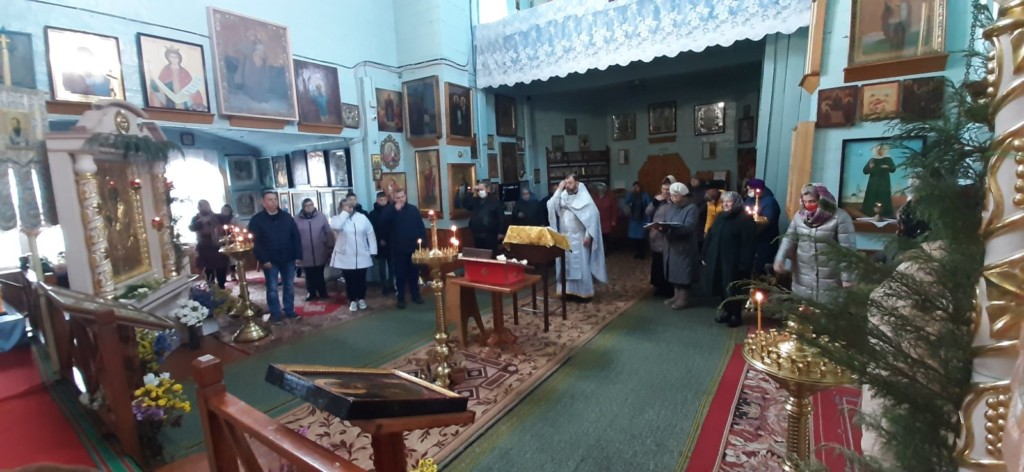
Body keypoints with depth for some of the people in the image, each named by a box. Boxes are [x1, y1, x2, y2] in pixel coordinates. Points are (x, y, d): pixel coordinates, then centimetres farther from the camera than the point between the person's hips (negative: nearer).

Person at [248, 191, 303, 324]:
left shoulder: (287, 217, 4)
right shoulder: (257, 220, -4)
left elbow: (296, 237, 3)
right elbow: (255, 242, -8)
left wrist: (298, 255, -3)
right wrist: (263, 259, -15)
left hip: (288, 259, 3)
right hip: (270, 261, -2)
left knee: (289, 286, 10)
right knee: (272, 288, 4)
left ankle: (289, 310, 22)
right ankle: (275, 314, 15)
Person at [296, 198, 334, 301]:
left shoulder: (321, 216, -2)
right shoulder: (297, 219, -2)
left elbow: (329, 233, 1)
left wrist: (330, 248, -1)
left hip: (320, 253, 0)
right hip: (306, 254, 1)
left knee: (319, 275, 10)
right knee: (309, 276, 11)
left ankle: (322, 293, 24)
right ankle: (311, 293, 26)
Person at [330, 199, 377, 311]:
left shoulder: (362, 217, 1)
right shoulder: (337, 218, -1)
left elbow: (370, 234, 1)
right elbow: (335, 226, -26)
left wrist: (373, 251, -3)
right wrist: (345, 213, -17)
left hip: (362, 256, 1)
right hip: (345, 257, -1)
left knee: (361, 279, 10)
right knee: (349, 280, 8)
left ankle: (361, 299, 29)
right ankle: (352, 301, 24)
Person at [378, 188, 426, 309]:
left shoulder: (413, 209, 8)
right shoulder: (390, 210, 0)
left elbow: (420, 225, 9)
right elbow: (383, 222, -20)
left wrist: (421, 237, -3)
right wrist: (395, 209, -24)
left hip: (413, 247, 2)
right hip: (398, 249, -2)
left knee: (414, 272, 11)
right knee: (400, 274, 3)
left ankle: (415, 295, 25)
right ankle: (401, 298, 14)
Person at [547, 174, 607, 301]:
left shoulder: (584, 197, -8)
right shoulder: (563, 195, 6)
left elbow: (593, 216, -11)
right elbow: (551, 207, -8)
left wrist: (588, 235, -17)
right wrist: (559, 190, -11)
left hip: (579, 238, -5)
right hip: (564, 238, 5)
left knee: (581, 265, 0)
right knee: (566, 264, 9)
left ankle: (584, 292, 9)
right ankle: (569, 290, 19)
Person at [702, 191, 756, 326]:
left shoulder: (745, 219, -10)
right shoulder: (720, 217, 14)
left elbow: (748, 243, -16)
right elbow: (710, 237, 15)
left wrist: (744, 263, -21)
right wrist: (705, 255, 12)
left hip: (733, 262, -7)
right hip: (716, 260, 7)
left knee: (733, 289, 2)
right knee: (721, 288, 13)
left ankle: (736, 315, 18)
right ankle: (727, 311, 29)